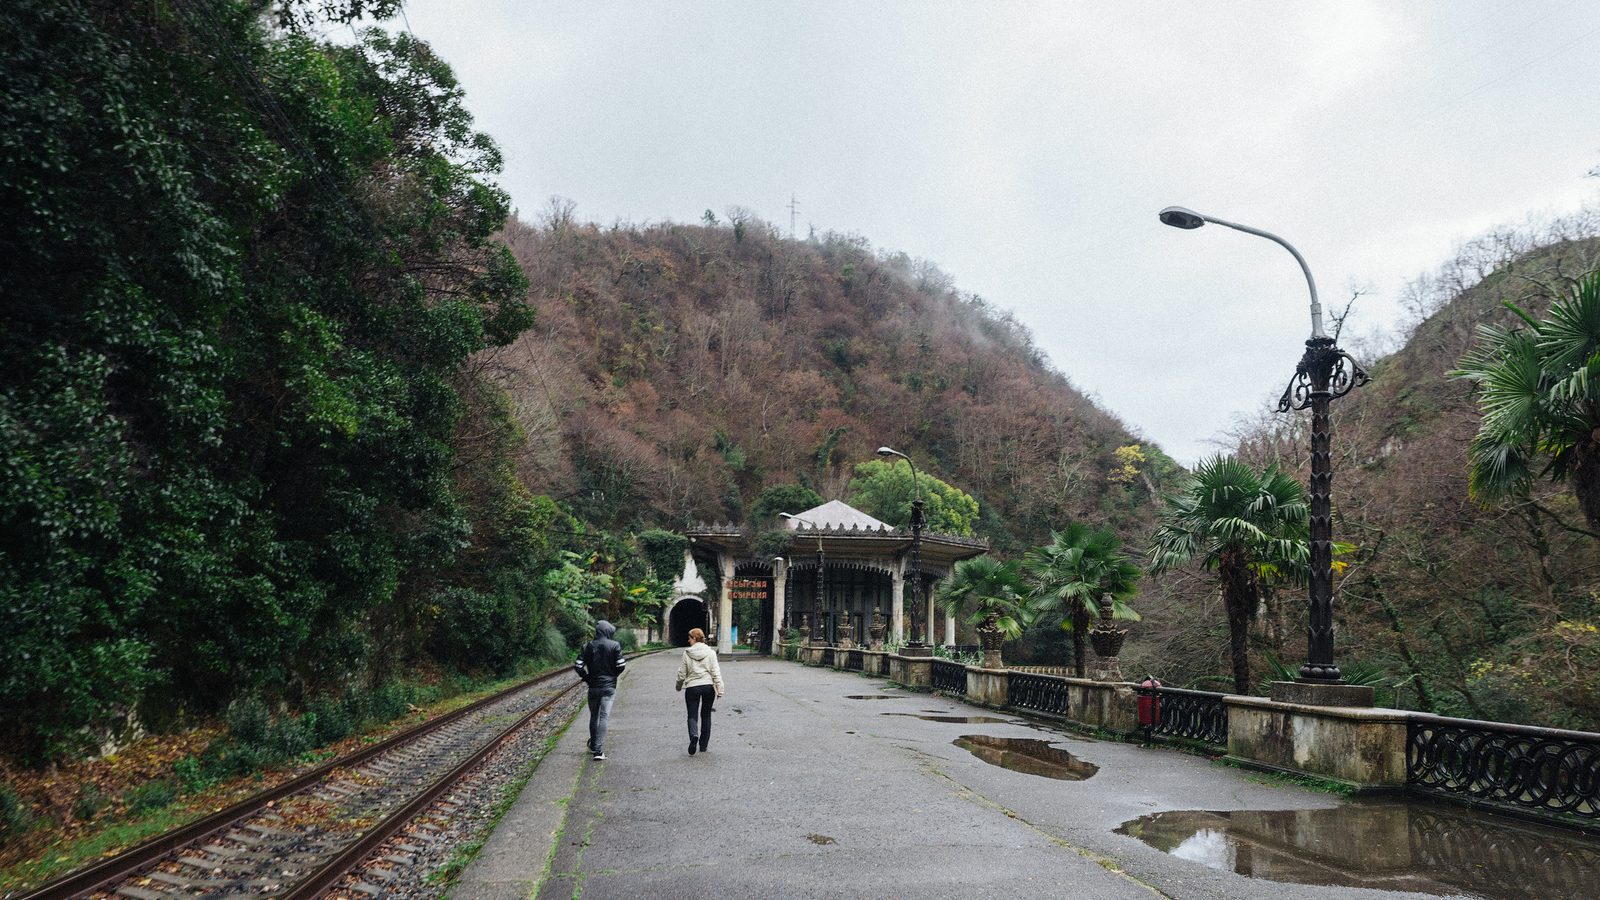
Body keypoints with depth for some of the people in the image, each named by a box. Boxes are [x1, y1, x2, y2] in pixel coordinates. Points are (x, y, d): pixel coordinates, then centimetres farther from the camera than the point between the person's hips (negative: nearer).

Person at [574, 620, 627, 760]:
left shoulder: (588, 646, 1)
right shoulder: (615, 646, -5)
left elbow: (578, 666, -5)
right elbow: (621, 666, -9)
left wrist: (587, 678, 8)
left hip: (593, 687, 2)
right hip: (609, 686, -2)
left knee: (594, 716, 18)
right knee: (604, 717, -3)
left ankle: (593, 745, 30)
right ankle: (598, 750, -12)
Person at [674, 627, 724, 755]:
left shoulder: (687, 653, -3)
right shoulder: (710, 653, 0)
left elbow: (682, 673, 2)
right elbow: (715, 672, -4)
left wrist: (679, 686, 20)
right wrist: (719, 689, -4)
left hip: (692, 687, -2)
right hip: (708, 686, 2)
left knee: (692, 715, 3)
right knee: (706, 715, 14)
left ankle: (694, 735, -27)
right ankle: (703, 745, 18)